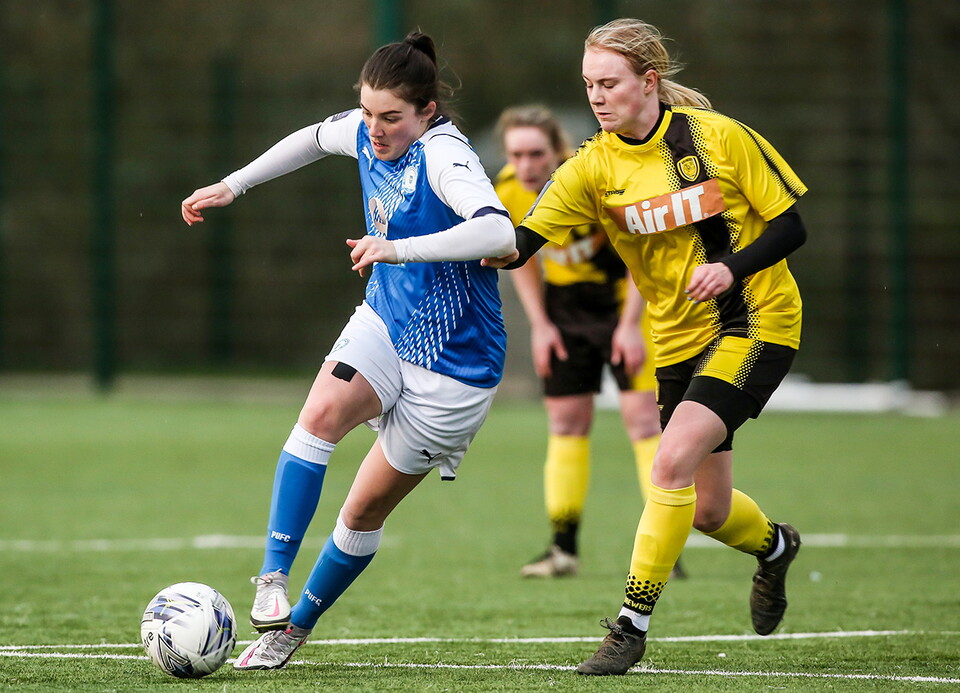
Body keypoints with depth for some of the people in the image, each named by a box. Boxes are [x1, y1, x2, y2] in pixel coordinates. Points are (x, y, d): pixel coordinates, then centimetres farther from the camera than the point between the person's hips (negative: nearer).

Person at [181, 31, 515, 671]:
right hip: (385, 324, 6)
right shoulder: (367, 134, -2)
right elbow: (315, 138, 23)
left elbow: (499, 231, -43)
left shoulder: (443, 155, -26)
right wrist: (232, 186, 22)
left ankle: (298, 626, 23)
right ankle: (273, 580, -26)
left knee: (365, 510, 4)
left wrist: (400, 248, -51)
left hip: (453, 365, -6)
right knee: (321, 414, -26)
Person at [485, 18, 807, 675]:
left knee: (673, 458, -24)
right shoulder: (594, 166, -5)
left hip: (757, 322, -5)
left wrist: (732, 268, -23)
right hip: (679, 342, 5)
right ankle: (774, 546, 46)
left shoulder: (718, 136, -12)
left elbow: (791, 226, -7)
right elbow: (520, 242, -14)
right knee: (707, 510, 10)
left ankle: (632, 625, -17)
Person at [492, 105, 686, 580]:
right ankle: (564, 548, 9)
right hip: (565, 303, 5)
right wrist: (539, 324, 0)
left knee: (642, 413, -13)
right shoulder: (506, 193, -13)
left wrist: (630, 323, -20)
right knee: (566, 420, 3)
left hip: (624, 291, -5)